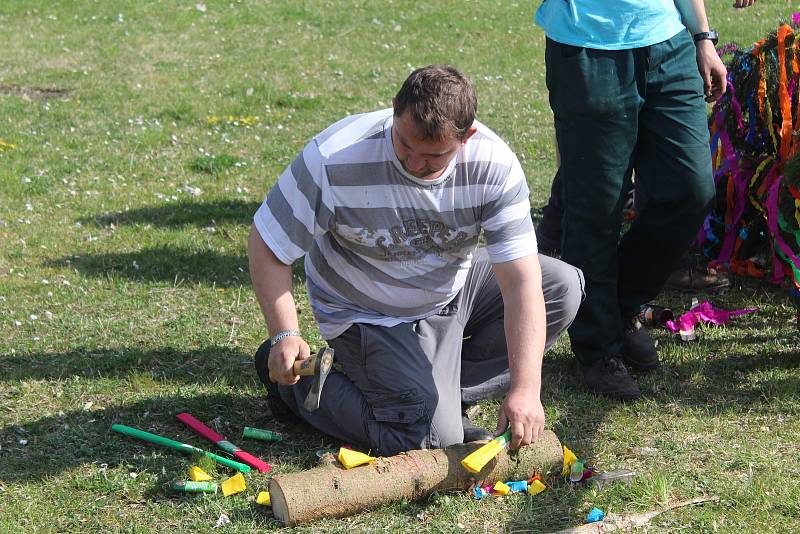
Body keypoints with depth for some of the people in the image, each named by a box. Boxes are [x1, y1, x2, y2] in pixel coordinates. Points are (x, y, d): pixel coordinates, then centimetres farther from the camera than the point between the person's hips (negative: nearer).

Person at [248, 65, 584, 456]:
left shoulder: (495, 165, -23)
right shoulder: (334, 159, -30)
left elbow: (520, 280, -26)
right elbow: (266, 246, -18)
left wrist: (525, 390, -35)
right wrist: (285, 335, -28)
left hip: (455, 288, 5)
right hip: (373, 317, -5)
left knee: (562, 286, -8)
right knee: (430, 437, -19)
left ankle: (443, 389, -1)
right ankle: (296, 381, 3)